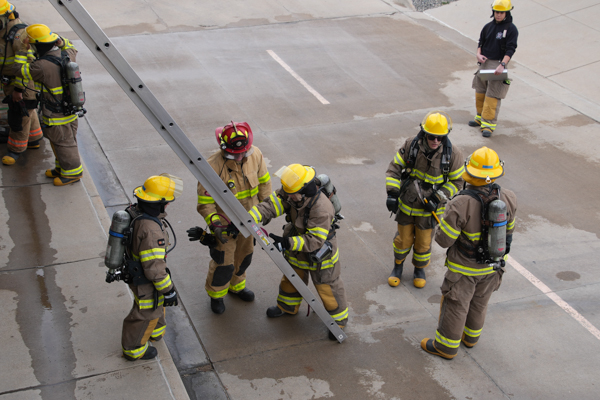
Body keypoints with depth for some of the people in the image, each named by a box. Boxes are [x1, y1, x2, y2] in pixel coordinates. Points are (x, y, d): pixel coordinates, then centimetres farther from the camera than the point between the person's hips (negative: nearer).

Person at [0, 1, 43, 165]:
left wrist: (18, 89, -26)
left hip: (24, 83, -9)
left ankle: (16, 148, 13)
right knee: (26, 111, 21)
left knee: (19, 116, 1)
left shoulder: (19, 33, -25)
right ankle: (34, 139, 36)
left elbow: (24, 64, -27)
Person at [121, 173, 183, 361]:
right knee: (146, 313, 17)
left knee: (157, 301, 32)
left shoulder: (134, 211, -12)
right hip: (144, 281, -8)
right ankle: (133, 349, 40)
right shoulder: (151, 230, -40)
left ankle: (155, 330, 57)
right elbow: (155, 268, -33)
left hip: (133, 269, 8)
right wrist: (168, 291, -20)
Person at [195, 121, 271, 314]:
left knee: (244, 255, 25)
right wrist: (214, 225, -33)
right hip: (224, 222, -5)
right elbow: (205, 202, -22)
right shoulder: (213, 167, -33)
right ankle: (216, 294, 39)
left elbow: (263, 181, 2)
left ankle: (236, 285, 53)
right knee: (223, 262, 9)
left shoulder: (255, 155, -18)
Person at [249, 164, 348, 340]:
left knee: (327, 286, 10)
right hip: (297, 248, 7)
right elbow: (271, 205, -25)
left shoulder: (321, 209, -39)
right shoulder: (290, 193, -20)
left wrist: (288, 243, -45)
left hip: (320, 253, -7)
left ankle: (339, 319, 34)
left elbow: (314, 240, -37)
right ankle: (288, 307, 52)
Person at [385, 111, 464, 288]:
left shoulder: (452, 154, -19)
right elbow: (394, 169, -9)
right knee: (403, 239, 16)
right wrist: (392, 194, -18)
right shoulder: (411, 145, -17)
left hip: (429, 208, -1)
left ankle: (419, 269, 43)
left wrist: (437, 198, -17)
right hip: (406, 204, 1)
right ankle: (398, 264, 44)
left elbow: (456, 181, -7)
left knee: (423, 243, 15)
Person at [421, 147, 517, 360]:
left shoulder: (461, 205, -32)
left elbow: (443, 239, -23)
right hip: (493, 265, 5)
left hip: (465, 267, -5)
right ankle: (471, 336, 48)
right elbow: (508, 228, 2)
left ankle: (446, 346, 31)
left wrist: (448, 213, -7)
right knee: (479, 302, 27)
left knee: (455, 305, 14)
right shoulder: (507, 199, -16)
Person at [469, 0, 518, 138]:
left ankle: (488, 124, -8)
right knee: (480, 91, 14)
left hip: (498, 64, -6)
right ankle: (480, 118, 30)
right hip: (484, 62, 6)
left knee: (493, 96, -9)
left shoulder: (511, 29, -7)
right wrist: (479, 54, -4)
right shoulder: (488, 27, 9)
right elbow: (481, 42, 17)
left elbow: (510, 50, -14)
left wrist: (502, 65, -26)